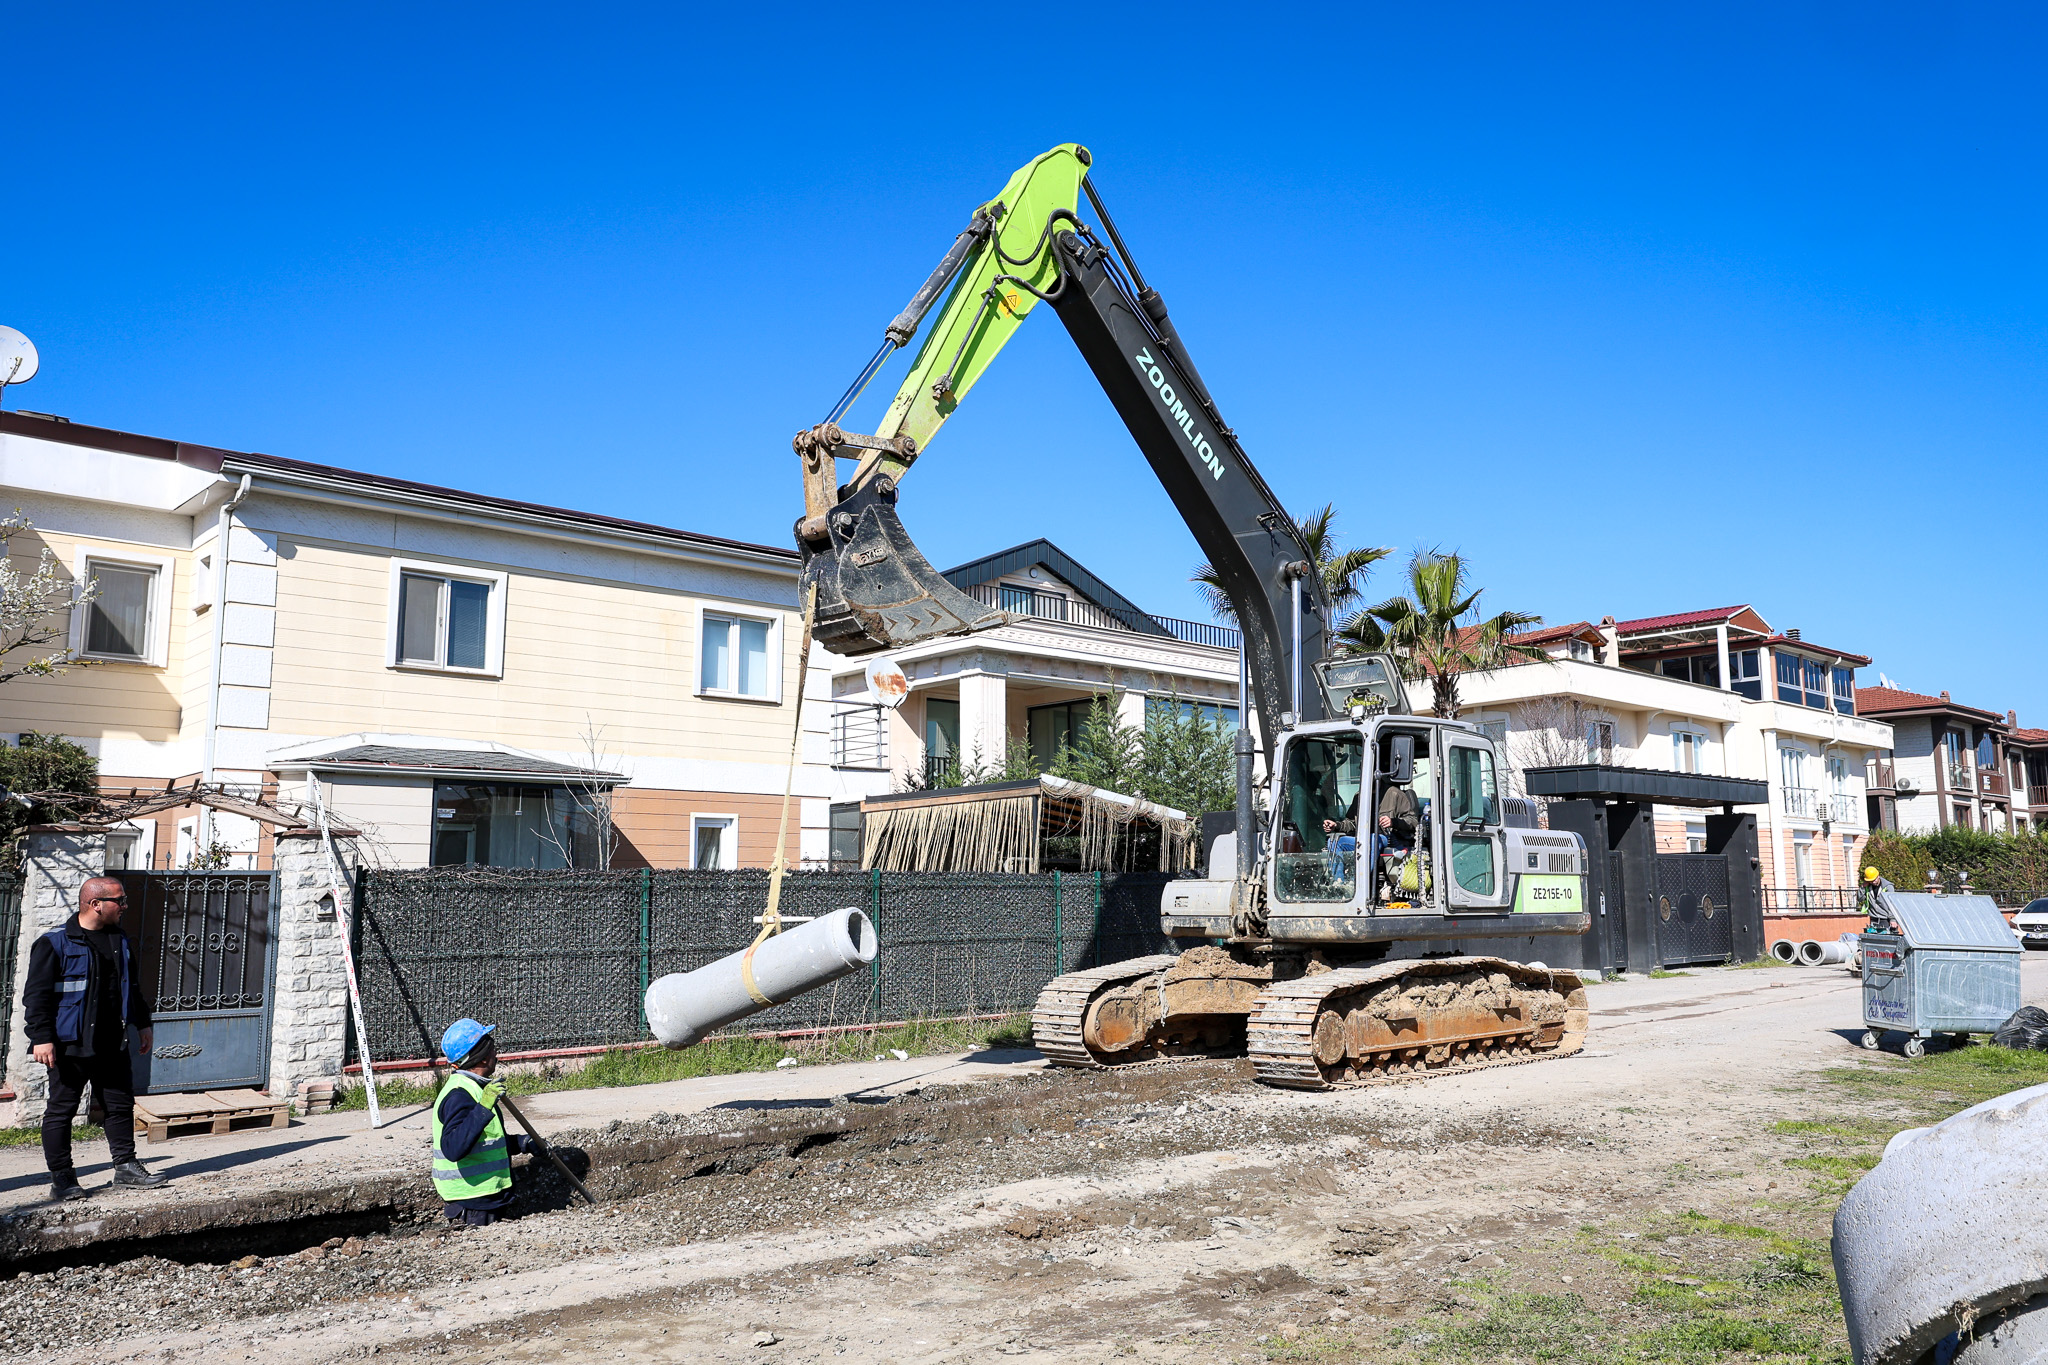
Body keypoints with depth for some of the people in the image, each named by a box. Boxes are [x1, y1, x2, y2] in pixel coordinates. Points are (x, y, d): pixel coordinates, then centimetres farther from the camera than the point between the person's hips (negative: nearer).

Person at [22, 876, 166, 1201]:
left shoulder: (119, 942, 12)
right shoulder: (55, 943, -9)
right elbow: (36, 994, -11)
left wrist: (143, 1023, 21)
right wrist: (41, 1038, -17)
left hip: (113, 1046, 7)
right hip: (70, 1045, -6)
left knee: (121, 1104, 11)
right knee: (61, 1110, 3)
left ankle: (126, 1166, 21)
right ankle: (61, 1179, 12)